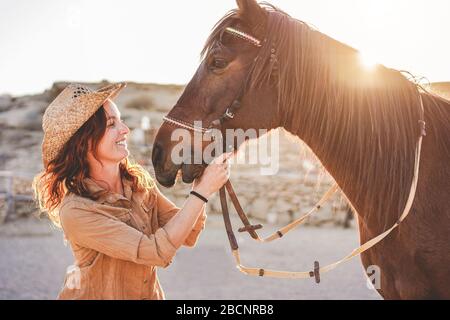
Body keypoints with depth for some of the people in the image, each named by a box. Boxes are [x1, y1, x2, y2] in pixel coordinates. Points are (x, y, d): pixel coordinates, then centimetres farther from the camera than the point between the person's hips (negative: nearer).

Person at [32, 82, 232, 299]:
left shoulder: (139, 182, -2)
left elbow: (188, 237, 0)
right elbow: (157, 251, -22)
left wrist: (199, 181, -12)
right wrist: (203, 191, -21)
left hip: (148, 293, 5)